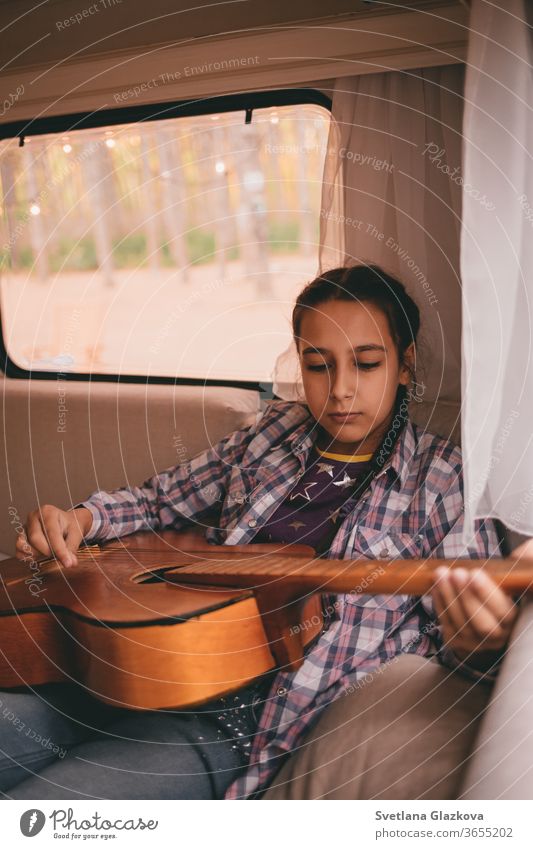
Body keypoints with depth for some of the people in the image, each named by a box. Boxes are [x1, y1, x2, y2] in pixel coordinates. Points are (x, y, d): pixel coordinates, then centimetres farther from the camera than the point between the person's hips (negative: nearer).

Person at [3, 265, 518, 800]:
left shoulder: (442, 480, 0)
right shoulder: (274, 432, 13)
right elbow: (157, 501, 24)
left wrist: (478, 648, -32)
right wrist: (81, 520, 3)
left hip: (242, 724, -5)